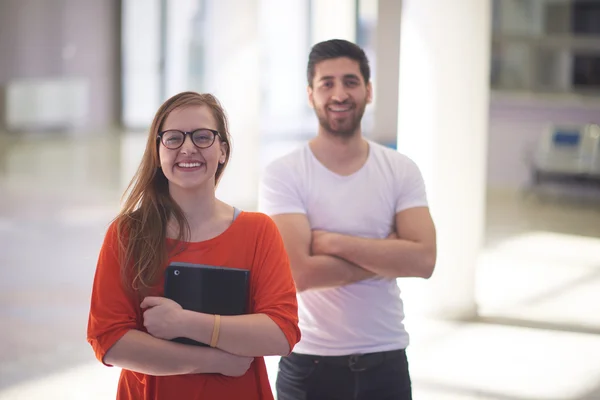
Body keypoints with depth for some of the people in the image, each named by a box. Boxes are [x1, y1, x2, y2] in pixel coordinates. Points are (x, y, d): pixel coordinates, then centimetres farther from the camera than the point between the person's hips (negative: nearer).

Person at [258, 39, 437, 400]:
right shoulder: (283, 174, -9)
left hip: (386, 363, 2)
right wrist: (387, 254, -12)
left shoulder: (402, 171, 0)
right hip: (309, 365, -2)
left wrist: (334, 242, -17)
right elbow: (300, 272, -19)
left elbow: (424, 260, -12)